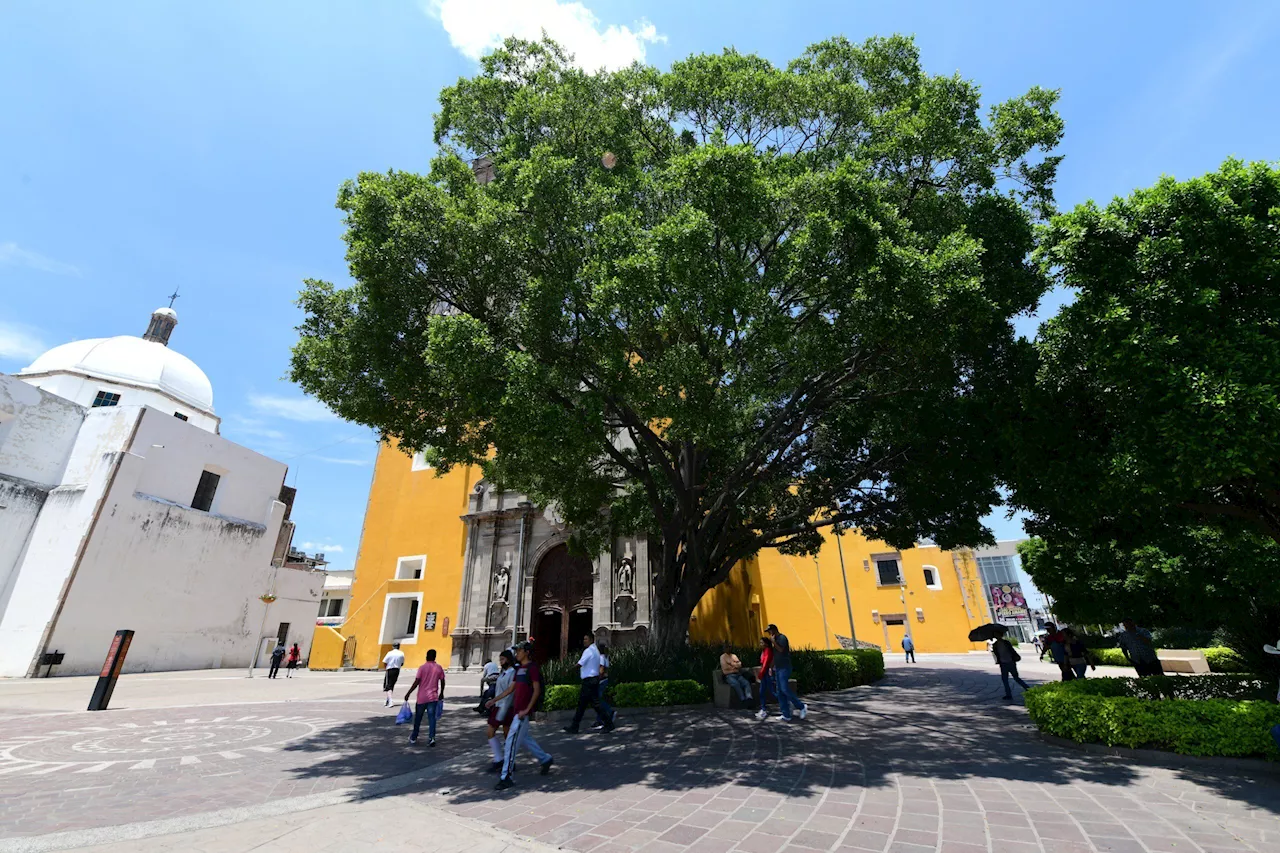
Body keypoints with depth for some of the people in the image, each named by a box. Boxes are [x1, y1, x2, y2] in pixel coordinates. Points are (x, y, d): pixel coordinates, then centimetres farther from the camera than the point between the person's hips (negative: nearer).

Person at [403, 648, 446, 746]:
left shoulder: (422, 668, -8)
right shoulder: (439, 668, 1)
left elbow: (416, 683, -11)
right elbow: (442, 682, 6)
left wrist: (408, 694, -2)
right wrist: (441, 694, 19)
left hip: (422, 697, -1)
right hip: (433, 697, 1)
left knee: (418, 718, 16)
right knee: (432, 718, 2)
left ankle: (414, 737, 29)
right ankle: (431, 738, -9)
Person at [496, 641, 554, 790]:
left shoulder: (532, 667, -13)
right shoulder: (519, 668, 13)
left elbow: (537, 690, -16)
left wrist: (527, 710, -19)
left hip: (523, 712, -9)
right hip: (518, 710, 9)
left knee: (511, 742, -6)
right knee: (524, 739, 18)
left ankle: (507, 777, 4)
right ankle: (546, 759, 33)